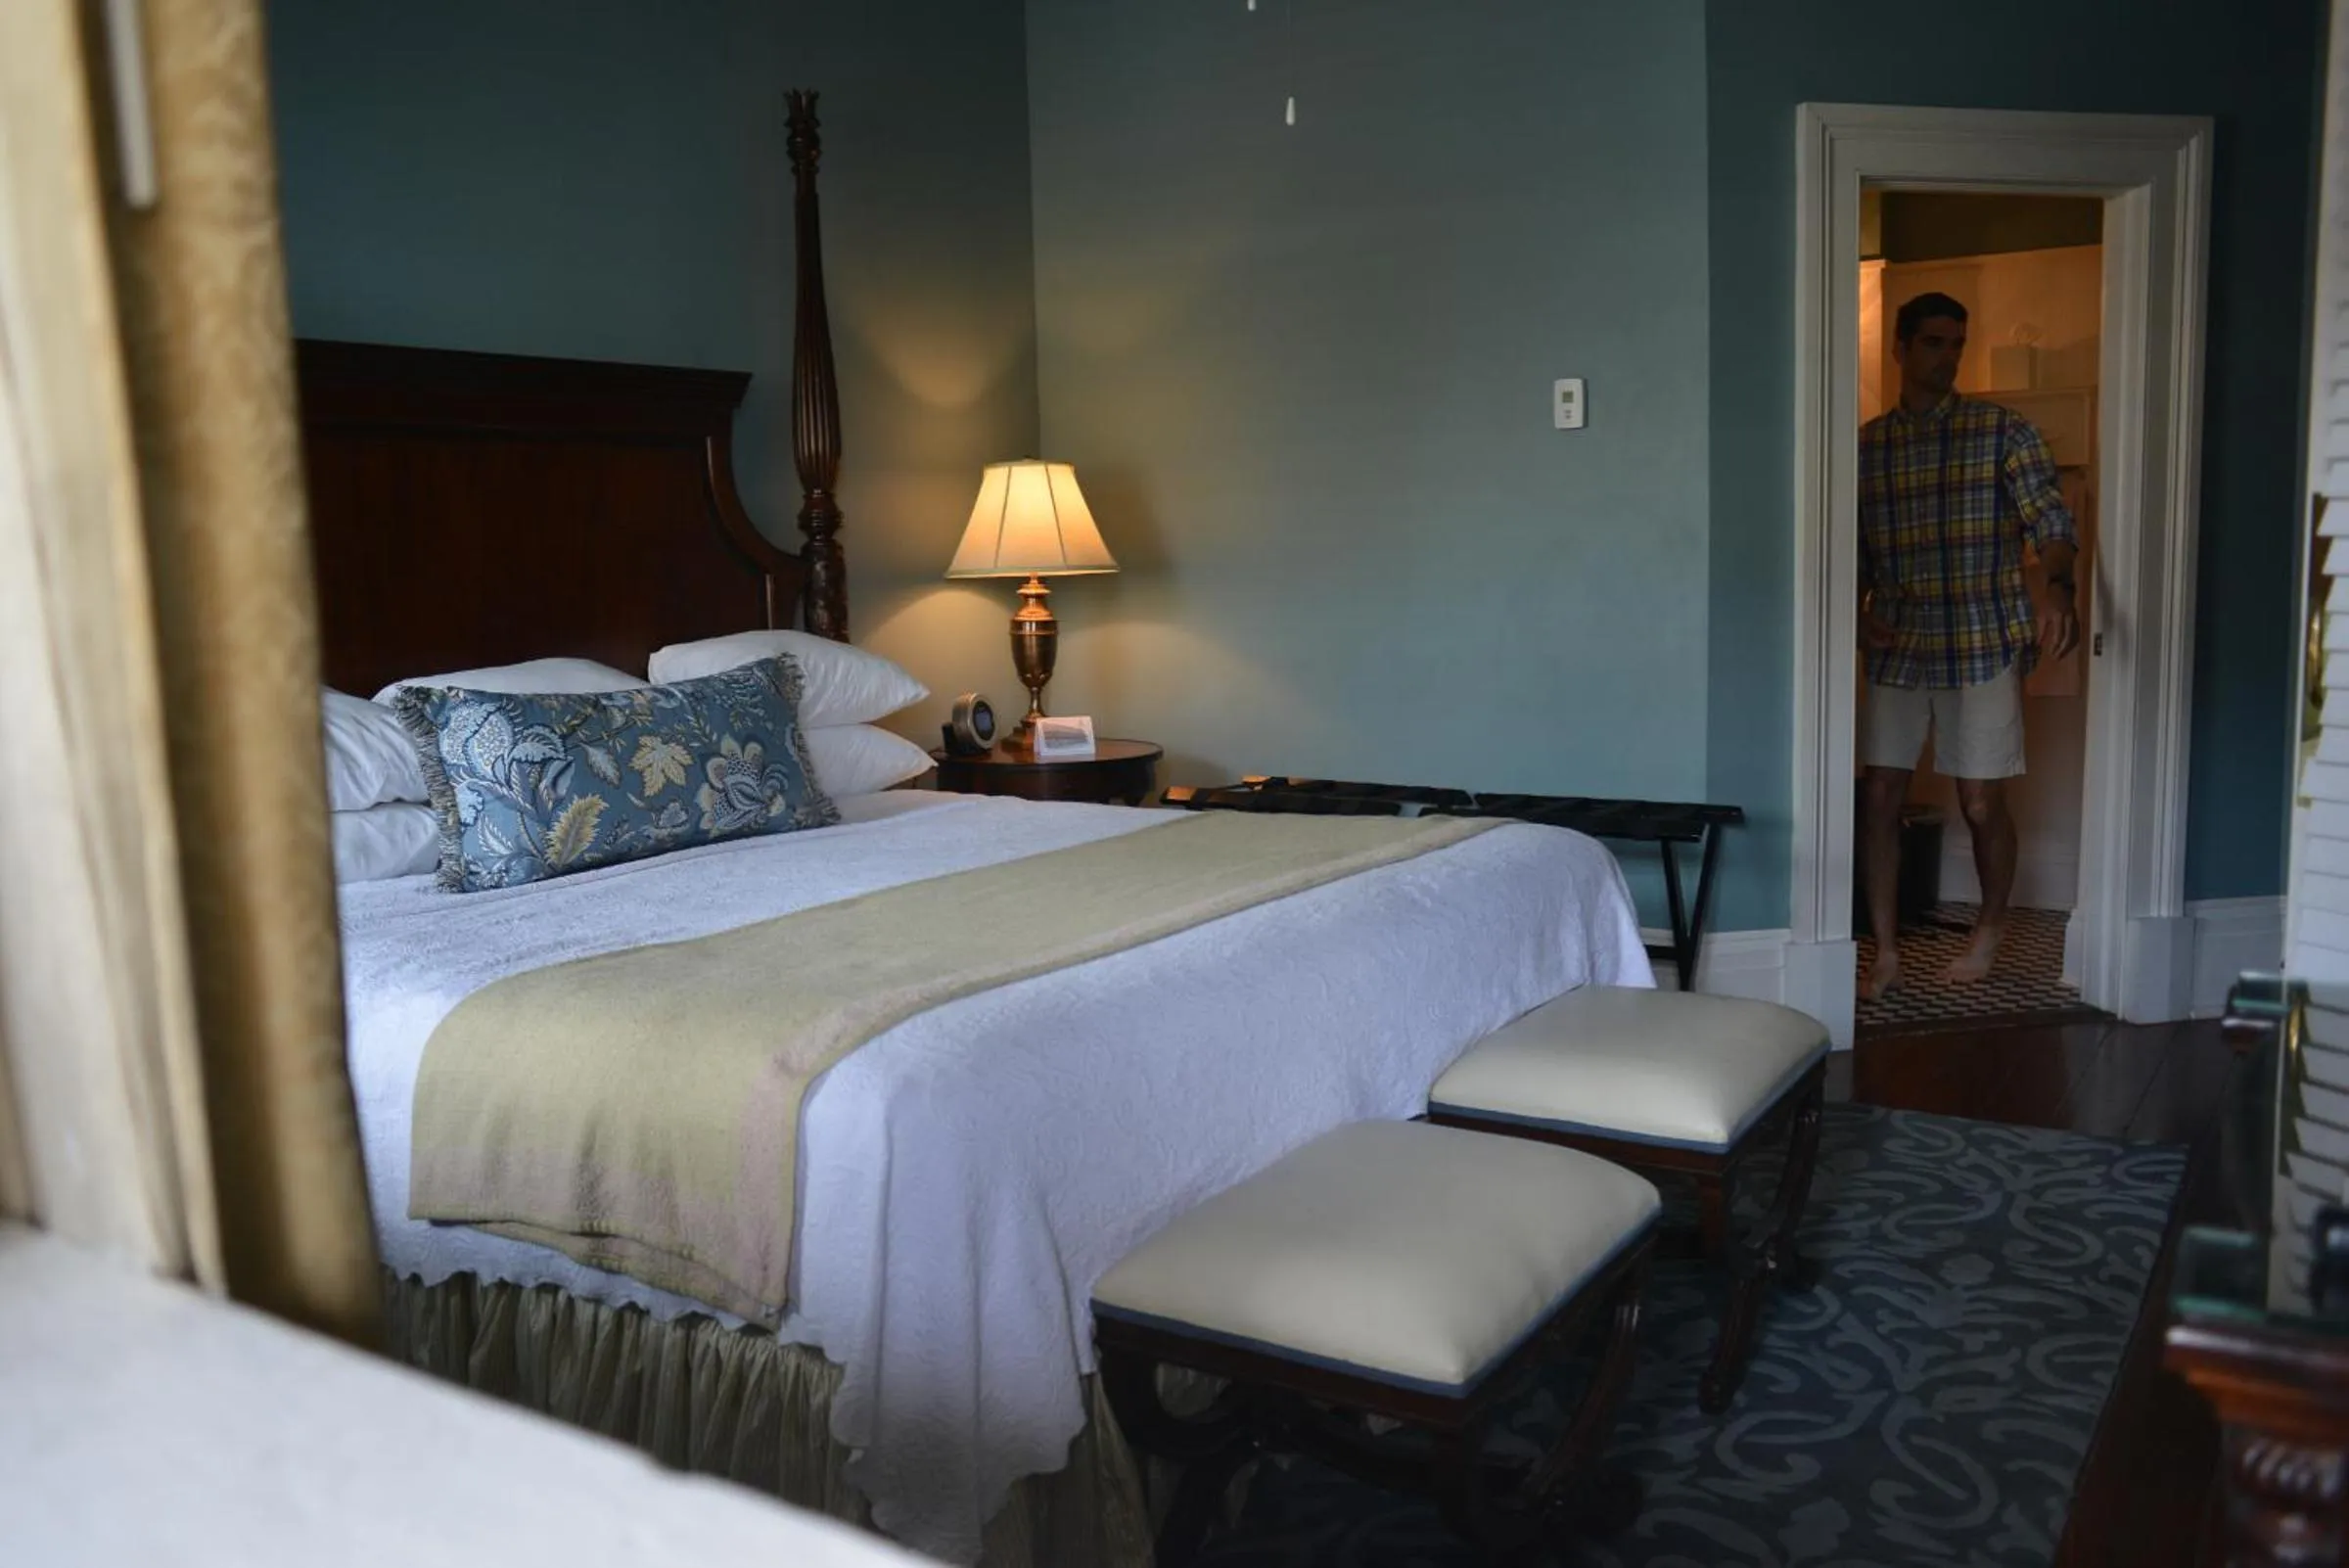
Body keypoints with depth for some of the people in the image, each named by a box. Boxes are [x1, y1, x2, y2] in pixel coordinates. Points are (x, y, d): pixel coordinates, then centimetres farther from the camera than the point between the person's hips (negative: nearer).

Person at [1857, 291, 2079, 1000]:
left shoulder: (2004, 431, -3)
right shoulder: (1865, 445, 7)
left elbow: (2050, 520, -12)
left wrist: (2057, 586, -32)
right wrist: (1859, 613, -6)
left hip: (1984, 644, -3)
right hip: (1896, 648, 3)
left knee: (1981, 803, 3)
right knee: (1878, 797, -1)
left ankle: (1992, 925, 29)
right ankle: (1886, 954, 10)